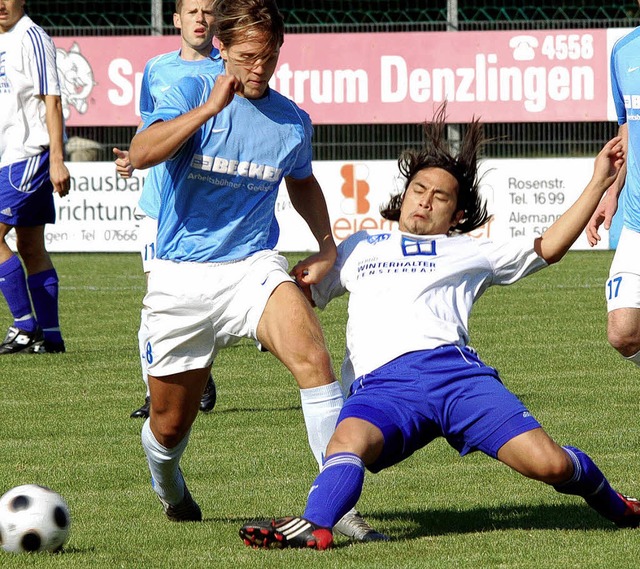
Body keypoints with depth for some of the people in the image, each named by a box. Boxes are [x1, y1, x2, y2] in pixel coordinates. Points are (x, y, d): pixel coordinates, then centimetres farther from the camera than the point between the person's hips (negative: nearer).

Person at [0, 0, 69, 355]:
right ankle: (48, 336, 9)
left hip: (30, 155, -9)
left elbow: (51, 102, -15)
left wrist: (57, 160, -20)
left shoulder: (31, 38, -11)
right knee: (30, 248, 8)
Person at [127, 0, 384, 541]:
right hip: (180, 276, -1)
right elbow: (141, 154, -25)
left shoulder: (293, 122, 4)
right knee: (170, 425, 9)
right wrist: (209, 109, -29)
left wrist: (326, 244, 13)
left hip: (254, 267, 1)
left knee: (312, 355, -29)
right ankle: (168, 486, 47)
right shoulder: (192, 92, -6)